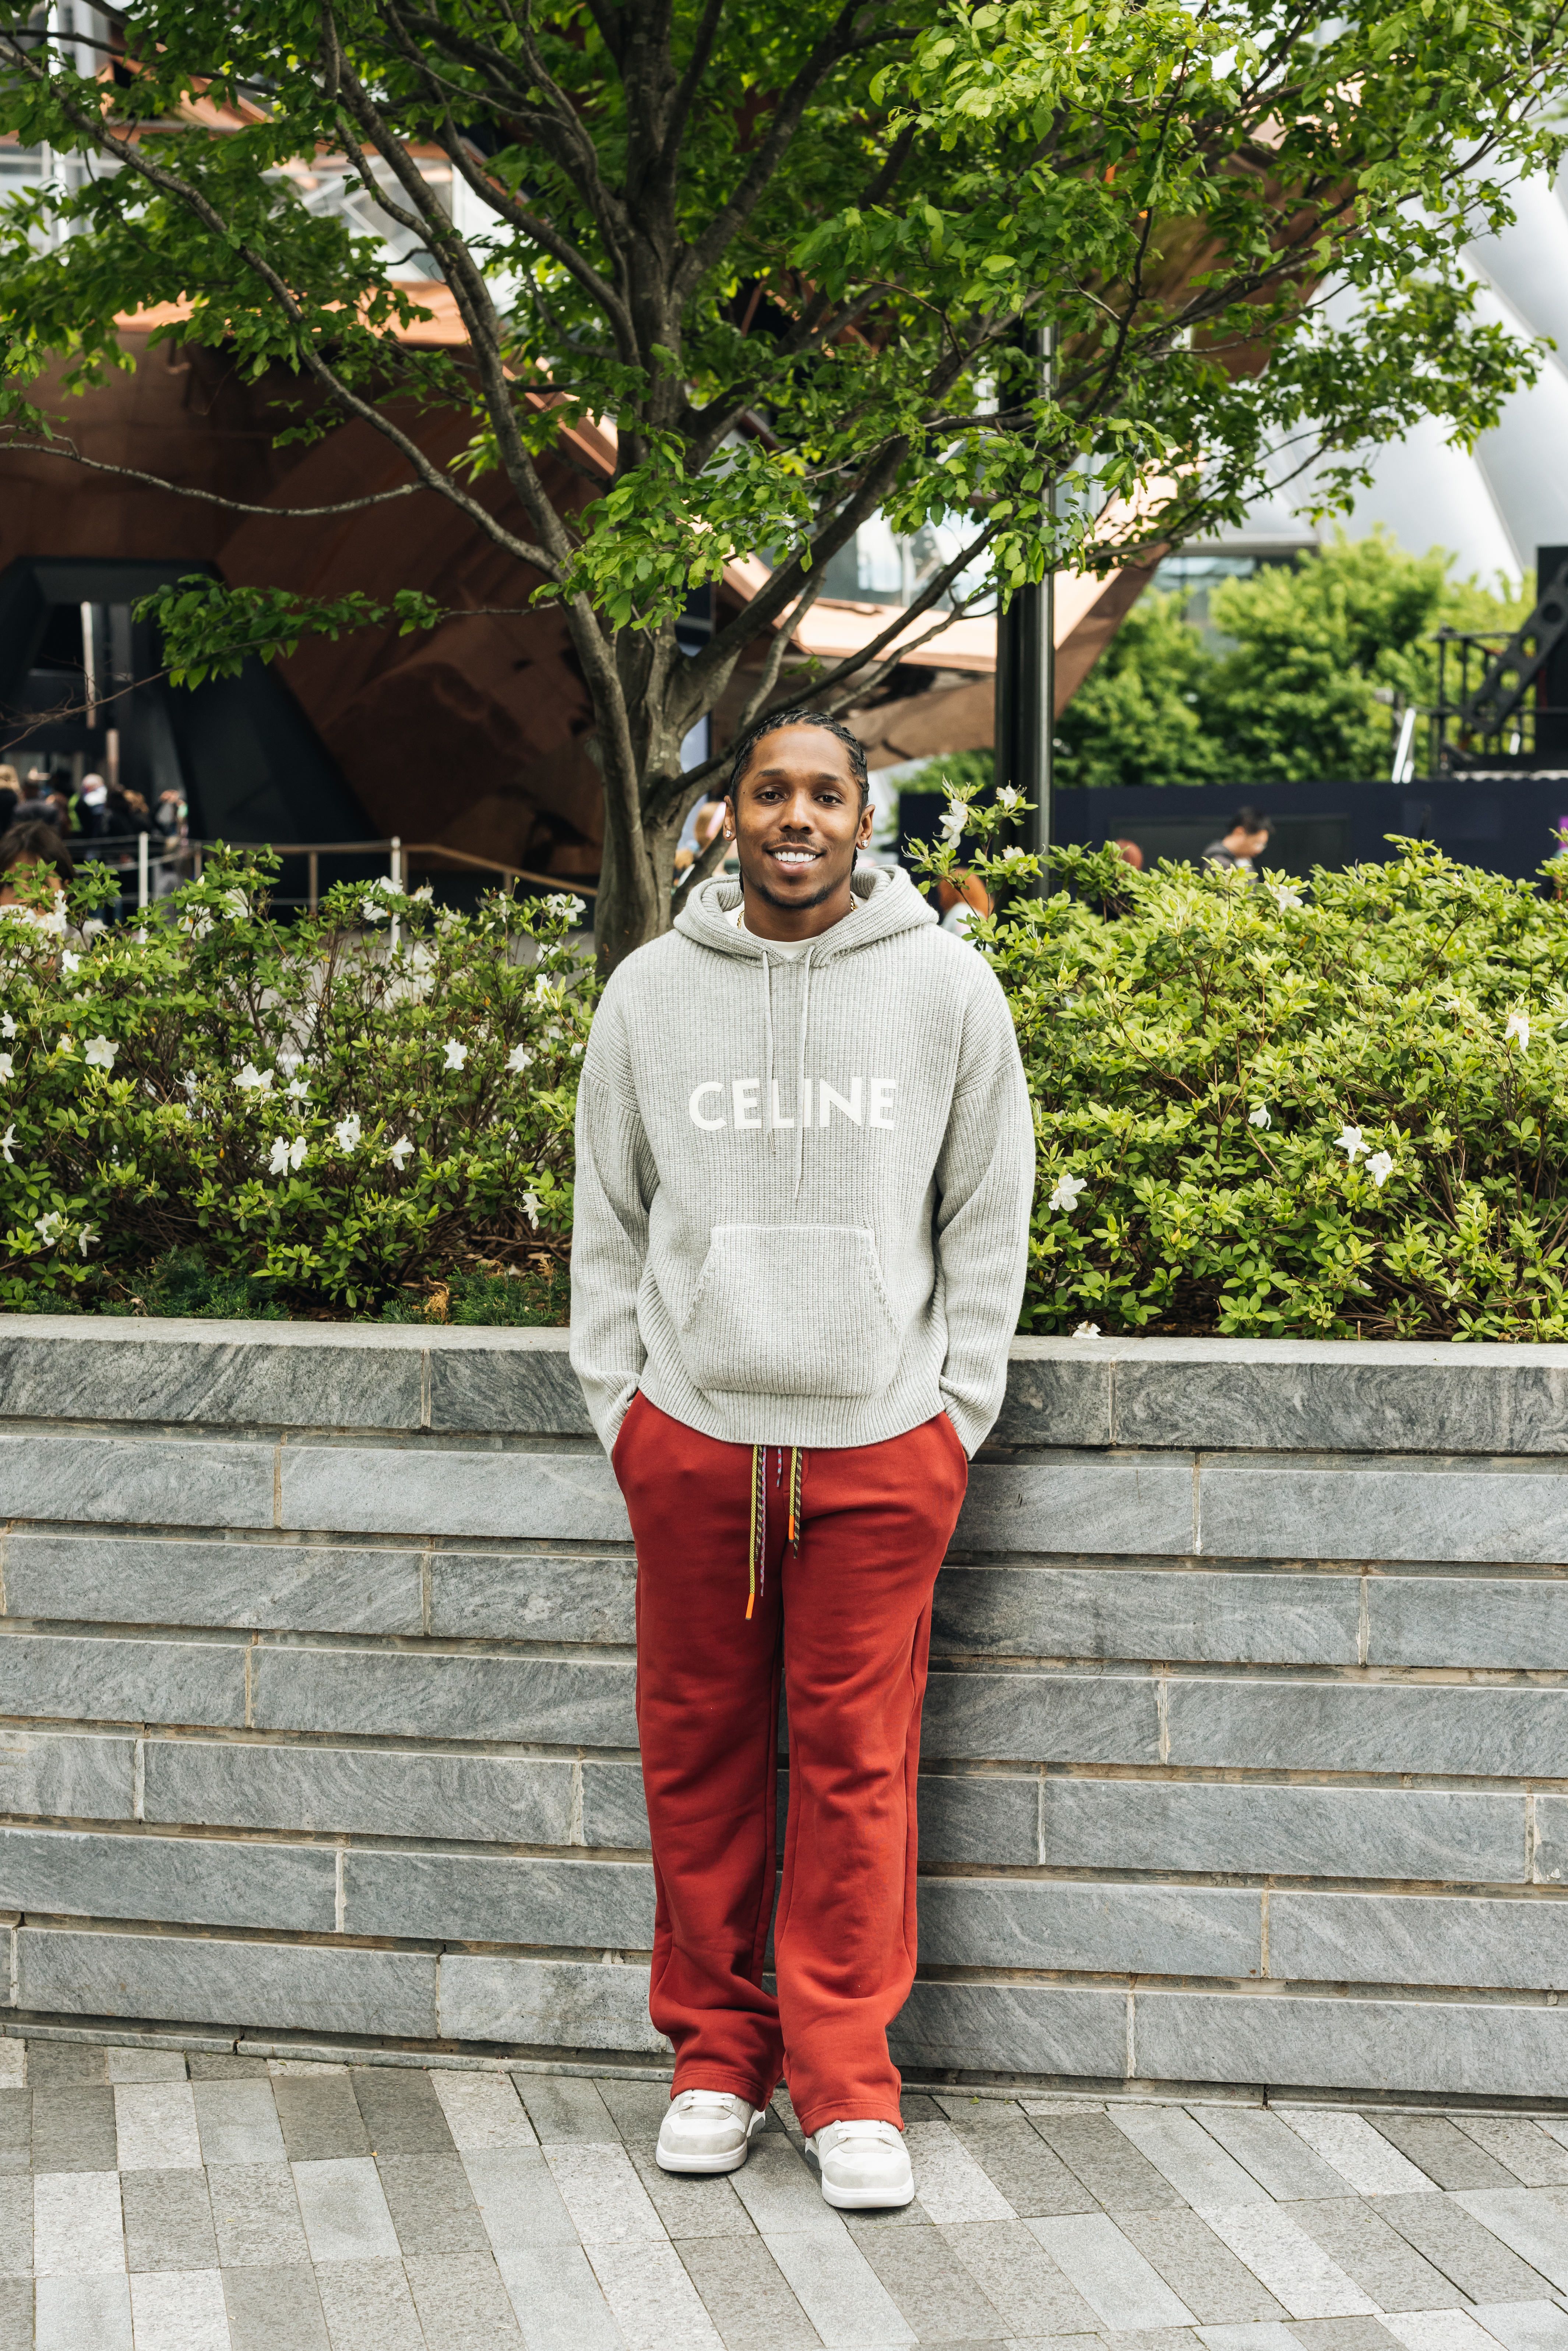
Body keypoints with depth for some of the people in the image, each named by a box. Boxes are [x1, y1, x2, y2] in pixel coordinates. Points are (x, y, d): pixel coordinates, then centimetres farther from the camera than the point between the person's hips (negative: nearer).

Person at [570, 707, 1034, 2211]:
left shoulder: (947, 986, 2)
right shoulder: (650, 991, 5)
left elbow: (989, 1216, 6)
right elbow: (608, 1222, 11)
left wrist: (958, 1405, 1)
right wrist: (620, 1400, 4)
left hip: (881, 1436, -1)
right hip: (691, 1430, 2)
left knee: (858, 1762, 1)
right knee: (699, 1752, 7)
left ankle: (848, 2083, 11)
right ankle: (715, 2055, 21)